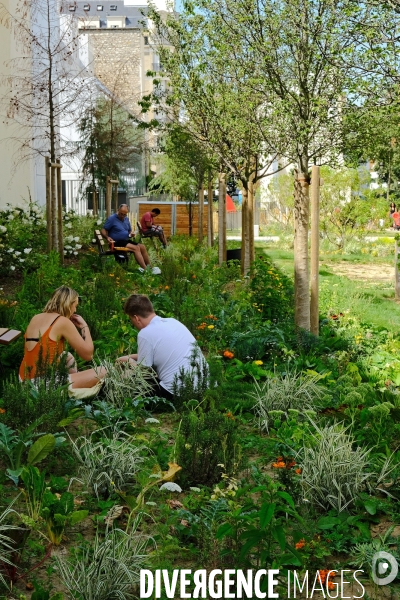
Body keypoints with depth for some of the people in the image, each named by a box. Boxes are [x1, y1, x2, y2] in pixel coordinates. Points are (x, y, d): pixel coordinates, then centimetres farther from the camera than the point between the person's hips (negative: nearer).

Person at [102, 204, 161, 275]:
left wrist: (131, 234, 3)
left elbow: (129, 230, 27)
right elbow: (103, 231, -6)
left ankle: (149, 267, -10)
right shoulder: (112, 219, -6)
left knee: (142, 247, -12)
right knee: (136, 248, -27)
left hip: (126, 241, 8)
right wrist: (107, 237, -27)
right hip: (117, 242, -8)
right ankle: (145, 269, -34)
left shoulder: (126, 219, 16)